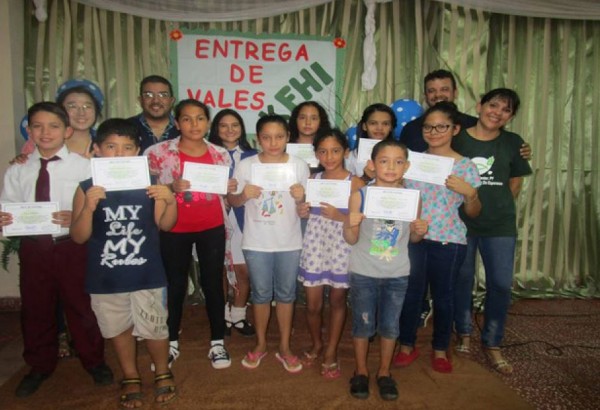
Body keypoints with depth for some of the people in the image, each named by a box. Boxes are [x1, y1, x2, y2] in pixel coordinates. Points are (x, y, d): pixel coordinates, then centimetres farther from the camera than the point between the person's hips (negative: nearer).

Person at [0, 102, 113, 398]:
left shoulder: (83, 166, -5)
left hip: (72, 246, -3)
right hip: (32, 247, 3)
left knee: (81, 305, 10)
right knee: (35, 309, 16)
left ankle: (94, 361, 32)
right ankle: (40, 366, 39)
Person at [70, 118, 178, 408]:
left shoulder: (148, 184, -6)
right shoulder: (87, 189, -5)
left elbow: (165, 225, -3)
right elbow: (78, 237, -7)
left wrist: (171, 201, -23)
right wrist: (89, 207, -25)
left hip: (147, 275, -1)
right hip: (106, 278, 2)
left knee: (154, 329, 9)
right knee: (119, 330, 19)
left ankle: (163, 374, 37)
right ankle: (131, 379, 41)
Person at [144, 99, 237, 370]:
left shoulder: (220, 155, 3)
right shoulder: (160, 152, -5)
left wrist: (230, 189, -10)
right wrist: (172, 187, -20)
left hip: (212, 229, 2)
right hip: (174, 230, -1)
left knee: (213, 283, 8)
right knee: (175, 284, 11)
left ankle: (217, 342, 23)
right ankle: (171, 342, 29)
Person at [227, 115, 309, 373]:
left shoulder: (300, 166, -3)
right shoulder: (245, 166, -5)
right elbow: (232, 201, 2)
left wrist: (301, 198, -20)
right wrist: (244, 195, -19)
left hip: (289, 242, 1)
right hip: (256, 243, 0)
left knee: (286, 294, 13)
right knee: (261, 294, 13)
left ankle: (285, 347, 30)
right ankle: (261, 344, 33)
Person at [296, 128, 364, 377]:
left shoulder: (355, 183, -7)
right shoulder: (312, 180, 5)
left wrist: (340, 216, -23)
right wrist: (302, 212, -6)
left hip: (341, 249, -2)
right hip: (314, 247, 3)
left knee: (337, 301, 12)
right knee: (312, 305, 8)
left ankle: (331, 352, 31)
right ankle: (316, 344, 37)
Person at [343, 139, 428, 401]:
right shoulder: (359, 196, -12)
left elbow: (412, 238, 8)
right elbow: (351, 239, -7)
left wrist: (420, 232, -14)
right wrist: (350, 225, -28)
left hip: (397, 275, 2)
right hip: (363, 273, -2)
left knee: (390, 325, 14)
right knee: (362, 324, 12)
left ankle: (384, 372, 35)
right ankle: (361, 371, 34)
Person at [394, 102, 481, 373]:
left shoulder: (465, 166, -2)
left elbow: (473, 213, 2)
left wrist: (469, 192, -18)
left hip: (448, 241, -1)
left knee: (443, 295, 12)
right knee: (410, 292, 10)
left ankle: (440, 349, 32)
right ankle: (407, 345, 29)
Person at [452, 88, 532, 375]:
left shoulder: (513, 143, 3)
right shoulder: (457, 139, -2)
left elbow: (516, 182, 12)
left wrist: (499, 208, 10)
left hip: (500, 225, 1)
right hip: (460, 221, -1)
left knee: (501, 284, 1)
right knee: (462, 279, 9)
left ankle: (492, 344, 19)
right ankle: (464, 333, 31)